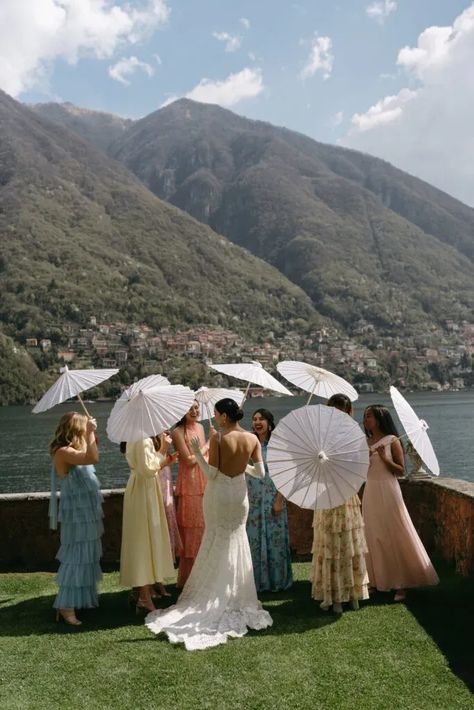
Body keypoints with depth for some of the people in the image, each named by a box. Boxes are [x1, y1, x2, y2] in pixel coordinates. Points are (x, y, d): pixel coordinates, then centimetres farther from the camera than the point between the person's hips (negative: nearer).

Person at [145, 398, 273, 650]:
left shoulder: (217, 439, -17)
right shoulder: (253, 439, -5)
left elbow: (211, 474, -17)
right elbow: (260, 472, -4)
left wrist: (197, 452, -10)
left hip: (218, 494, -3)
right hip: (239, 494, 3)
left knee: (217, 544, 13)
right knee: (236, 543, 18)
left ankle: (217, 600, 20)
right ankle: (236, 599, 25)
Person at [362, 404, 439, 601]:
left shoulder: (392, 441, -6)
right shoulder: (366, 443, 9)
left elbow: (401, 470, -7)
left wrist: (384, 457, -19)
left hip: (388, 492, -5)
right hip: (370, 492, 6)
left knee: (395, 536, -2)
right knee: (375, 537, 8)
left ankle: (401, 584, 6)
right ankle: (380, 580, 18)